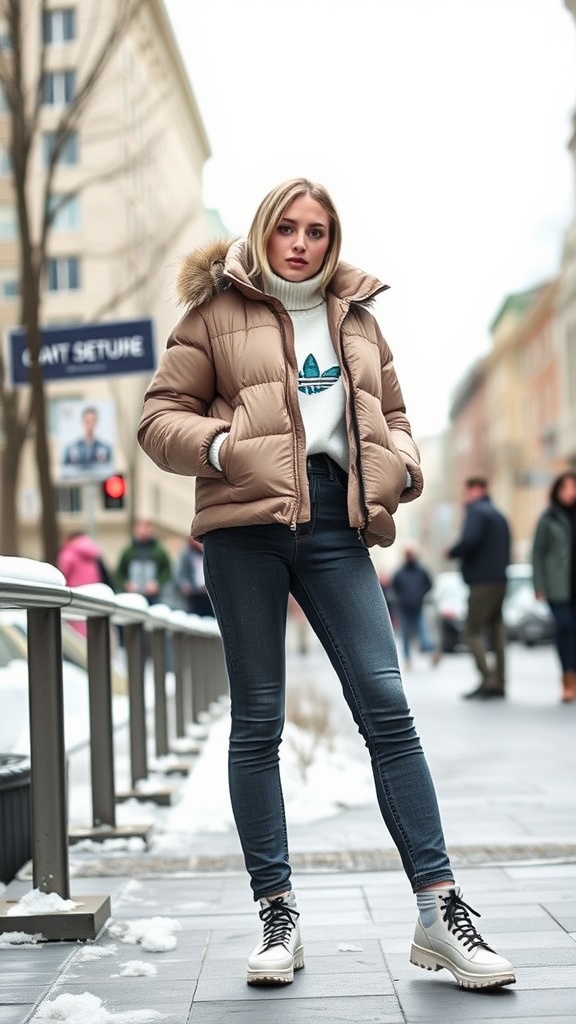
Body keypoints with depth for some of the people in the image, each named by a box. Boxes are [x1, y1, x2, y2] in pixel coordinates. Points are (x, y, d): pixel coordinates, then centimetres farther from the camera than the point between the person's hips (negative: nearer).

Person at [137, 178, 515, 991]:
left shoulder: (358, 319, 19)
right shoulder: (216, 312, 7)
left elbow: (392, 415, 25)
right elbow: (160, 418, 5)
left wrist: (401, 465, 3)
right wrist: (220, 446, -15)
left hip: (336, 525, 3)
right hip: (245, 525, -2)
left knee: (387, 707, -5)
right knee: (258, 720, 2)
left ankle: (440, 909, -1)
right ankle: (277, 914, 11)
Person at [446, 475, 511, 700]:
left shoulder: (477, 511, -8)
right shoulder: (499, 515, 21)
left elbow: (469, 540, -23)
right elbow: (506, 549, 22)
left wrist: (451, 553, -8)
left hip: (482, 582, -9)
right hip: (500, 581, 9)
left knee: (473, 631, -6)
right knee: (496, 630, 9)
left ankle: (488, 680, -17)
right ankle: (499, 683, 8)